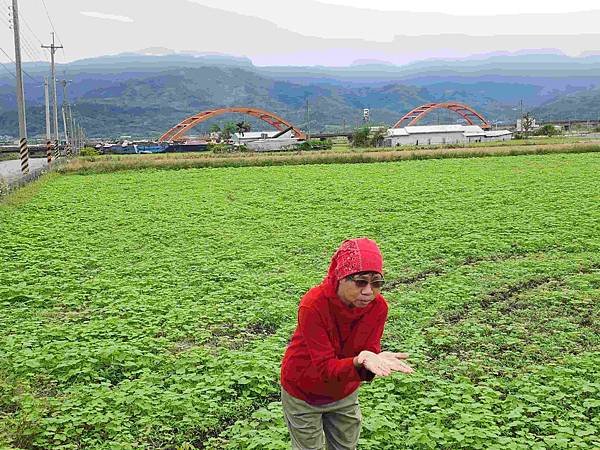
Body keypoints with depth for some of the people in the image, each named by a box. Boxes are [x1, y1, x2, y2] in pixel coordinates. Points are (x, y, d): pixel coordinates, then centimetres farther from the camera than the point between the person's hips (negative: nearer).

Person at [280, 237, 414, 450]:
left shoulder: (378, 306, -20)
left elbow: (369, 351, -19)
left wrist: (374, 361, -43)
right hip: (304, 393, -4)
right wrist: (360, 361, -51)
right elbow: (324, 367, -33)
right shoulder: (313, 305, -33)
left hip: (344, 391, 4)